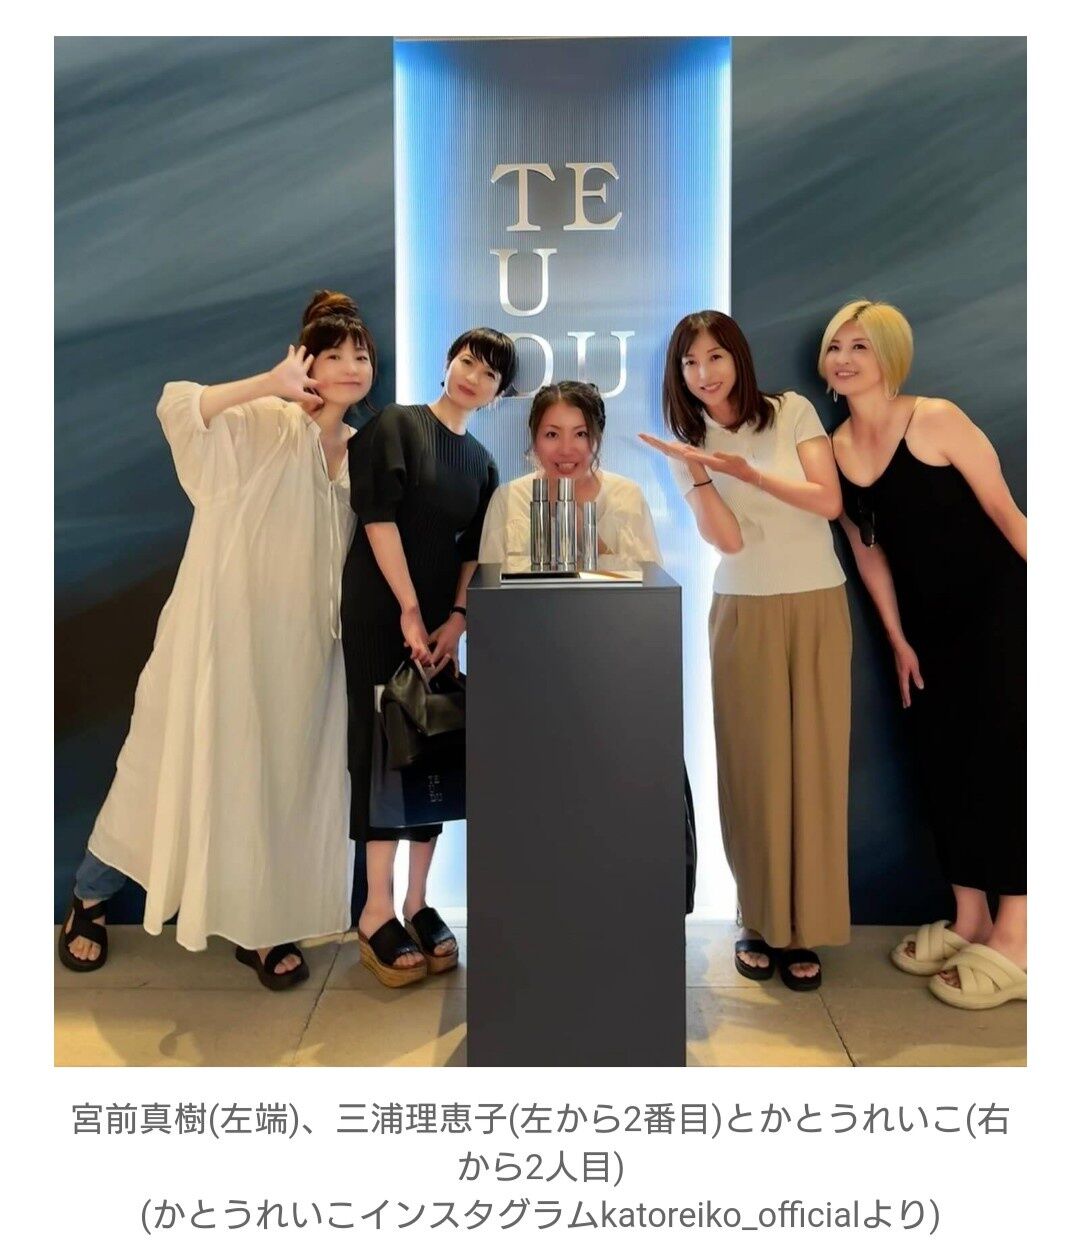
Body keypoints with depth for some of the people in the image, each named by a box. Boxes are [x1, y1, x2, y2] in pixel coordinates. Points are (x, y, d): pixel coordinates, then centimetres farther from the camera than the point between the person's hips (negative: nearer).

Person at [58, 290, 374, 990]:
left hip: (300, 648, 5)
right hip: (224, 632, -5)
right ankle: (91, 899, 32)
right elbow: (178, 407, -23)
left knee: (284, 781, 8)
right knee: (174, 768, 7)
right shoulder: (261, 427, -8)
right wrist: (271, 382, -23)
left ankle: (261, 928, 26)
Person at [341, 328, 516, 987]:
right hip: (380, 612, -5)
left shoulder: (483, 463, 15)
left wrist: (456, 618, -5)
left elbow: (474, 551, 10)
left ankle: (417, 903, 13)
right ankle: (377, 912, 2)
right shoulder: (397, 425, -1)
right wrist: (409, 609, -15)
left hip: (438, 621, 5)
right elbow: (378, 514, -11)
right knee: (383, 747, -6)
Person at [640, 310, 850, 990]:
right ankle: (761, 921, 12)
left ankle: (805, 927, 11)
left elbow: (830, 501, -9)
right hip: (743, 615, 1)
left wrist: (747, 471, -16)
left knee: (814, 761, 0)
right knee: (753, 763, -1)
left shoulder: (793, 412, 1)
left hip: (818, 607, 0)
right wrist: (697, 471, -18)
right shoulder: (690, 444, 4)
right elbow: (727, 538, -7)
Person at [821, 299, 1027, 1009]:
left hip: (996, 608, -5)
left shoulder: (936, 419, -12)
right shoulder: (834, 449, 3)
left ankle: (1014, 942, 6)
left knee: (999, 758, -4)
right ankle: (969, 921, 22)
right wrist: (897, 639, 9)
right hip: (927, 620, 6)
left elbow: (1003, 510, -10)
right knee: (943, 762, 8)